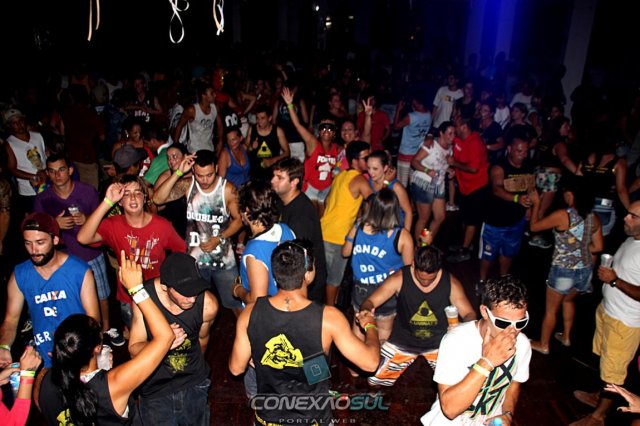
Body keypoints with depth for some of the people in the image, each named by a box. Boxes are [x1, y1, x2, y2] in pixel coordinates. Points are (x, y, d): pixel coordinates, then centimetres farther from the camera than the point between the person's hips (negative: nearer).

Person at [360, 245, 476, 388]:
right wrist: (366, 310, -42)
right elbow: (370, 302, -17)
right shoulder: (400, 278, -18)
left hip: (439, 341, 1)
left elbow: (469, 314, -8)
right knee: (374, 379, -6)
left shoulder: (451, 283, -14)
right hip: (403, 340, 0)